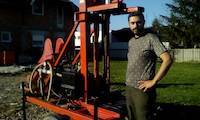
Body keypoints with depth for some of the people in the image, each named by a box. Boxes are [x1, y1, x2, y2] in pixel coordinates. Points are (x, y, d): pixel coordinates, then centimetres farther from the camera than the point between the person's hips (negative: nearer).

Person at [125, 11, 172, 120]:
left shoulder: (151, 38, -9)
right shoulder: (131, 41, 14)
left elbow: (167, 60, -18)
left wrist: (153, 82, -18)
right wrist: (128, 80, 12)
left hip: (142, 89, -7)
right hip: (129, 87, 7)